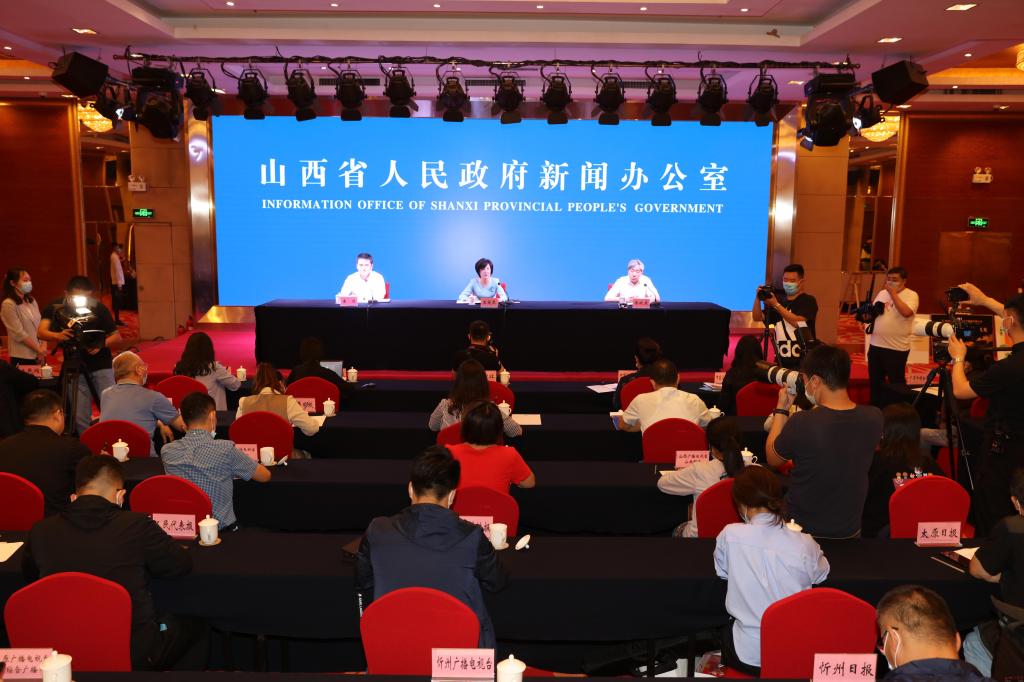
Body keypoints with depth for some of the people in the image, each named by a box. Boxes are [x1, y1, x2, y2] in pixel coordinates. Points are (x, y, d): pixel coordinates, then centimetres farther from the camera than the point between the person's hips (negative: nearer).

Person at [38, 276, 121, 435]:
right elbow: (41, 332, -12)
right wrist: (57, 335, -33)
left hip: (101, 366, -2)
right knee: (80, 418, 3)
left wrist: (102, 344, -23)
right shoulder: (55, 307, -1)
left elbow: (117, 336, -3)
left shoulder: (98, 307, -6)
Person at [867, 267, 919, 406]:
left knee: (896, 382, 2)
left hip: (897, 348, -7)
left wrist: (893, 293, -19)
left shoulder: (911, 295, -8)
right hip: (876, 345, 7)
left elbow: (906, 312, -26)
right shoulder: (882, 293, 12)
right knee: (875, 380, 16)